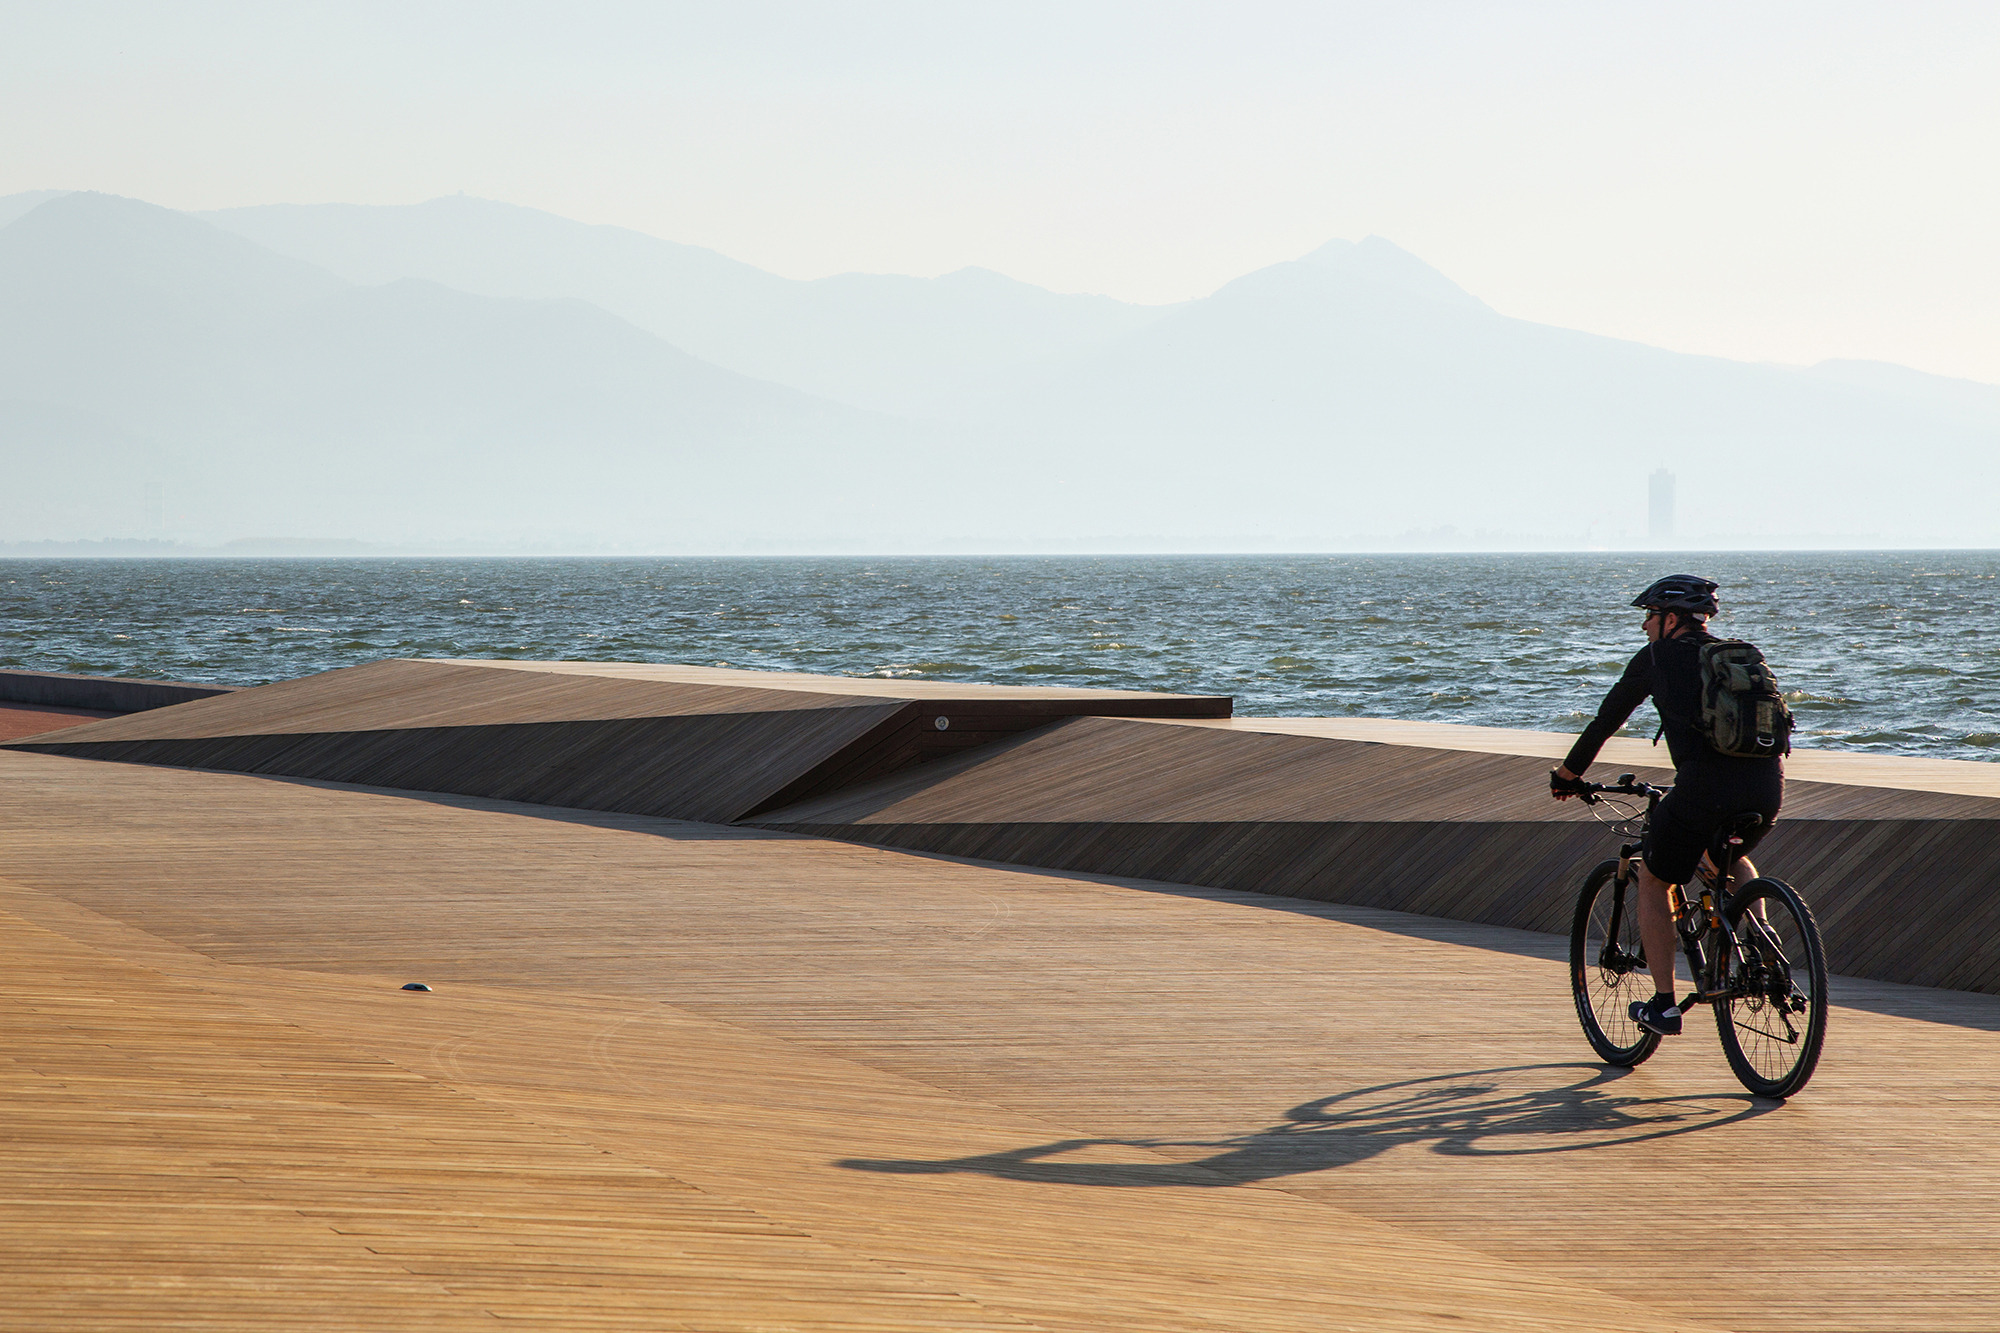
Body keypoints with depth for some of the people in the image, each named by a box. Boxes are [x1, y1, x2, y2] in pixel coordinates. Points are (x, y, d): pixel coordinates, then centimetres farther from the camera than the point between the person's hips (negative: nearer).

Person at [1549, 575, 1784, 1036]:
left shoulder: (1657, 657, 11)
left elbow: (1606, 721, 19)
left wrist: (1568, 774, 35)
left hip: (1706, 787, -5)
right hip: (1769, 787, 5)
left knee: (1653, 880, 17)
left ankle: (1664, 1005, 14)